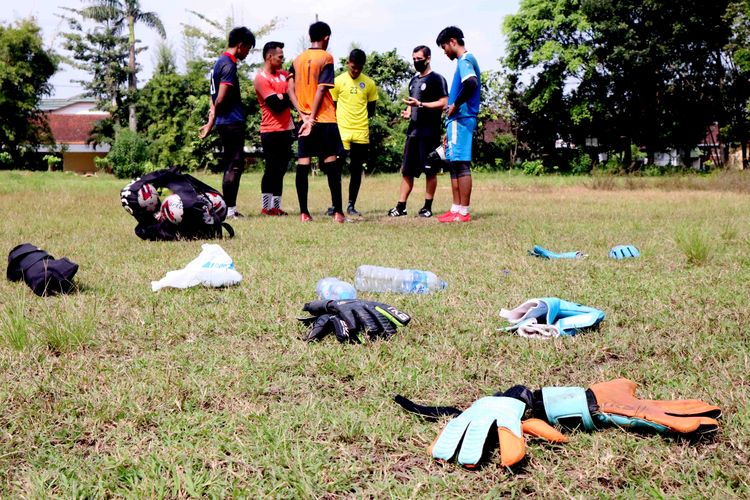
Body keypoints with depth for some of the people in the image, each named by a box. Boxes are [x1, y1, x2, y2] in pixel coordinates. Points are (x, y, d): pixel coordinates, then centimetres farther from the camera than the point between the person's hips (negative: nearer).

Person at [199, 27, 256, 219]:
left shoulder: (220, 62, 18)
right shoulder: (229, 65, -13)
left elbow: (215, 97, 18)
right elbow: (221, 99, -17)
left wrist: (211, 121, 16)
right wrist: (212, 122, -6)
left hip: (225, 123, 10)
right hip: (232, 122, -10)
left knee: (231, 165, 12)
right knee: (235, 165, -6)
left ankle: (229, 208, 16)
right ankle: (229, 208, -4)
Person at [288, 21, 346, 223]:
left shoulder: (298, 59, 12)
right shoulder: (326, 57, -4)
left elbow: (291, 90, 4)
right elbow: (321, 89, -12)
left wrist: (304, 116, -3)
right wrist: (312, 118, -12)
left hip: (304, 120, 5)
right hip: (325, 119, -5)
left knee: (302, 165, 3)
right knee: (331, 164, -1)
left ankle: (304, 212, 2)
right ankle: (338, 212, -2)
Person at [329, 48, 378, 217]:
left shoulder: (369, 83, 5)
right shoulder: (338, 81, 0)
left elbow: (371, 109, 13)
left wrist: (360, 120, 4)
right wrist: (340, 121, 0)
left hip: (361, 133, 2)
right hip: (341, 132, -2)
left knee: (356, 170, 6)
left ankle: (351, 205, 14)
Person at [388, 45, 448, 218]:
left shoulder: (436, 79, -5)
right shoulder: (414, 80, 19)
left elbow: (443, 103, -13)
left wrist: (420, 104, -20)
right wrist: (408, 112, 6)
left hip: (430, 132, -8)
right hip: (413, 131, 8)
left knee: (430, 170, -1)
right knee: (407, 170, 7)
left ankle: (427, 207, 5)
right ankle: (401, 206, 10)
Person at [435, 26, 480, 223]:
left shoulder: (465, 60, -10)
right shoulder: (464, 61, 21)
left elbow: (471, 83, -31)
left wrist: (455, 105, -17)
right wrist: (449, 129, 23)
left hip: (461, 120, -10)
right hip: (457, 121, 10)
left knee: (461, 164, -8)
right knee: (454, 164, 12)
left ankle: (464, 211, -6)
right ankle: (456, 208, 16)